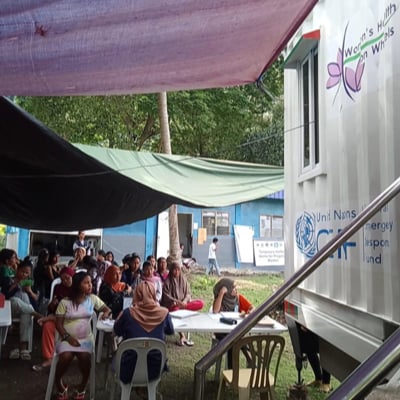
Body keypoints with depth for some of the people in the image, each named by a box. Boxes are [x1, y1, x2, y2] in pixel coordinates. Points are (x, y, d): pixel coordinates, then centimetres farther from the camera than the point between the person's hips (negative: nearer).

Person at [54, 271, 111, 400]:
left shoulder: (93, 299, 3)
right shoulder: (65, 302, -4)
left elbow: (107, 309, 9)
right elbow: (58, 323, -3)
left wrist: (106, 313, -15)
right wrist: (67, 337, -17)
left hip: (86, 338, 1)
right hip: (68, 338, -1)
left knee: (84, 357, -29)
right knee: (65, 357, -31)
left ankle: (81, 389, 0)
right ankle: (60, 388, 0)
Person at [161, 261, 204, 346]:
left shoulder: (183, 280, 13)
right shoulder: (167, 281, 1)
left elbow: (188, 293, 9)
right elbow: (166, 296, -6)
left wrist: (184, 301, -13)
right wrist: (177, 302, -21)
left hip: (184, 303, 4)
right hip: (171, 305, -4)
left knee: (201, 303, -18)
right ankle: (182, 337, -35)